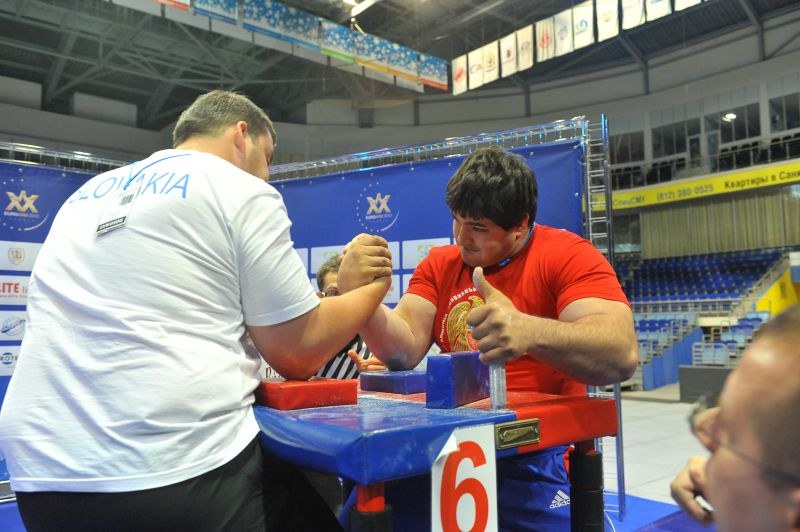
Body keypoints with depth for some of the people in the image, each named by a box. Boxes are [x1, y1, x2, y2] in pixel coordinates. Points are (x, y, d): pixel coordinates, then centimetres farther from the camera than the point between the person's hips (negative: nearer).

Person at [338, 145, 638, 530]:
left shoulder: (567, 255, -7)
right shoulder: (439, 264, 8)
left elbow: (621, 354, -22)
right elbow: (403, 351, -3)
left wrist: (530, 332, -41)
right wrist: (357, 294, -21)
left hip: (535, 454, -3)